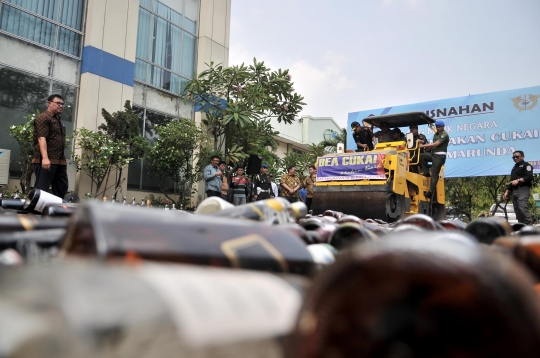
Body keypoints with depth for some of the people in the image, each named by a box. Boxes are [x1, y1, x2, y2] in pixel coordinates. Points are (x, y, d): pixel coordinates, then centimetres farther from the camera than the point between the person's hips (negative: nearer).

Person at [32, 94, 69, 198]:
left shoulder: (58, 120, 22)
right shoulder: (43, 118, -6)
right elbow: (41, 138, -17)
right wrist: (45, 158, -27)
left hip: (59, 161, 9)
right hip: (46, 161, -9)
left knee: (62, 188, 9)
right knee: (41, 189, -7)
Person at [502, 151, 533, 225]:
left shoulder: (526, 165, 5)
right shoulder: (514, 168, 29)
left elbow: (529, 177, -10)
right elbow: (511, 181, 28)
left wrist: (518, 180, -20)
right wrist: (507, 192, 18)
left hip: (523, 190, -8)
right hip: (514, 191, 8)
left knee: (522, 208, -21)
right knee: (517, 210, 2)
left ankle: (530, 226, -21)